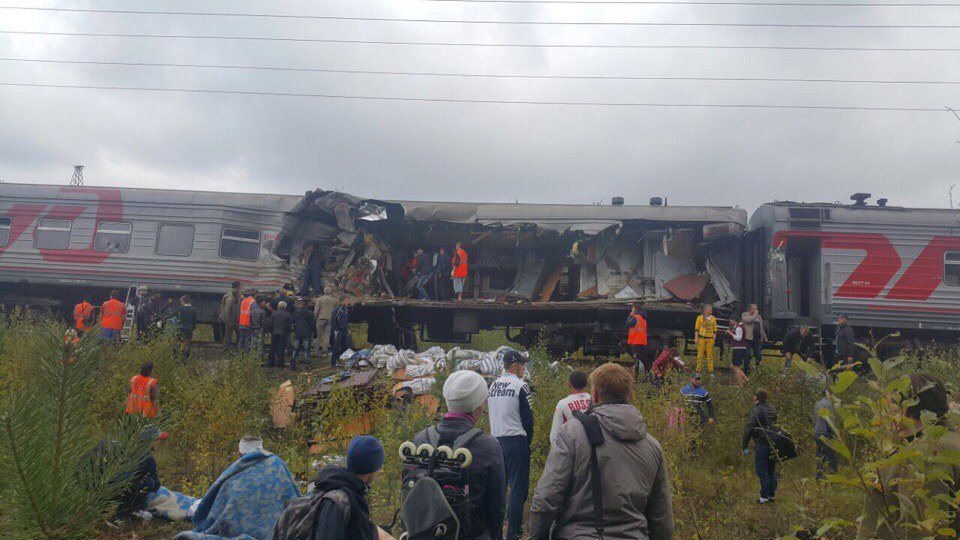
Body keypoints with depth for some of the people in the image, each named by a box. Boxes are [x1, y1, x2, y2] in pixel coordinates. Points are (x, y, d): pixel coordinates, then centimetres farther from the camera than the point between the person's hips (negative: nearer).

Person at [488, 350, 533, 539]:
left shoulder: (493, 386, 10)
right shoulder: (520, 386, -10)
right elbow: (527, 417, -8)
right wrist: (528, 440, 5)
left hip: (496, 439, 7)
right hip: (515, 441, -7)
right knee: (518, 485, 0)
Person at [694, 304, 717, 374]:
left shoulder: (713, 318, 8)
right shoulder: (700, 318, 2)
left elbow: (714, 330, 12)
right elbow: (696, 328, 4)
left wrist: (714, 339, 6)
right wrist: (696, 338, -3)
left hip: (710, 339, 2)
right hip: (701, 338, -2)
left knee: (710, 355, 3)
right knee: (700, 354, 0)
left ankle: (711, 371, 7)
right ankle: (699, 370, 7)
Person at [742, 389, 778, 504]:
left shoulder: (756, 411, -12)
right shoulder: (773, 410, 11)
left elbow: (748, 429, -15)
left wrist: (745, 446, -10)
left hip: (761, 445, -7)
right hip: (773, 444, 7)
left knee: (762, 471, -1)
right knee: (771, 470, 14)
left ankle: (764, 496, -1)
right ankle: (772, 495, 20)